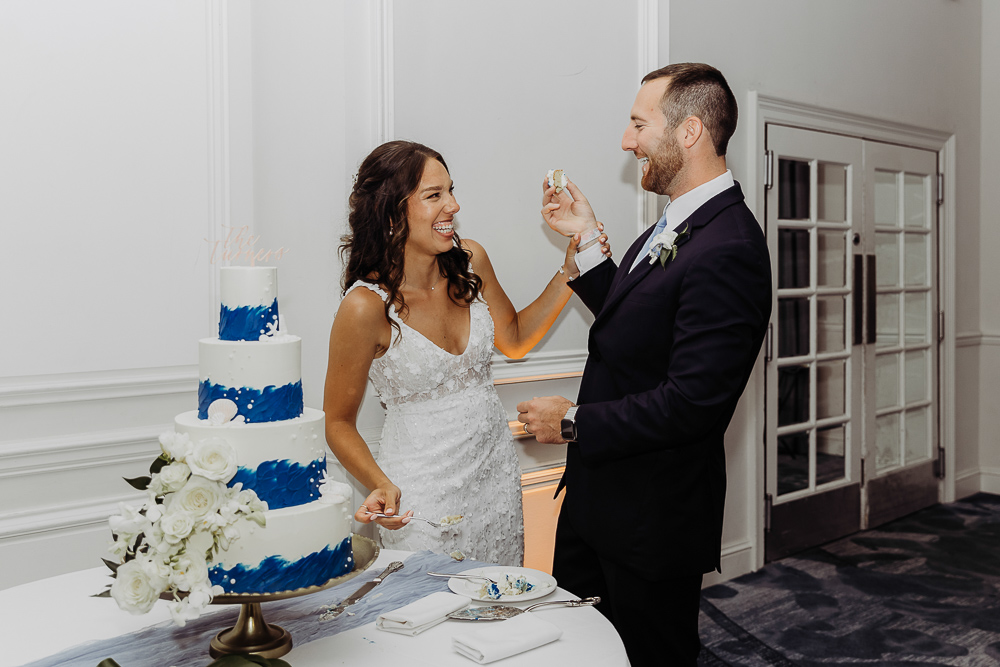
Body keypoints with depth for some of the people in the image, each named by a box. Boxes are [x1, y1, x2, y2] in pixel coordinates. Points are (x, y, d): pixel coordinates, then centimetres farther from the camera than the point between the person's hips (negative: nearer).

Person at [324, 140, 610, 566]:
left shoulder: (470, 261, -5)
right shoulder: (366, 306, -21)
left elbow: (515, 340, 11)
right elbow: (338, 422, -10)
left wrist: (571, 271, 1)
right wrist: (382, 487, -26)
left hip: (496, 471, 6)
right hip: (422, 496, -5)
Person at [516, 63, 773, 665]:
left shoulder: (727, 250, -27)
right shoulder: (678, 224, 6)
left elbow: (693, 401, -30)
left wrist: (573, 422, -19)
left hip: (651, 519, -9)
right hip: (596, 496, 9)